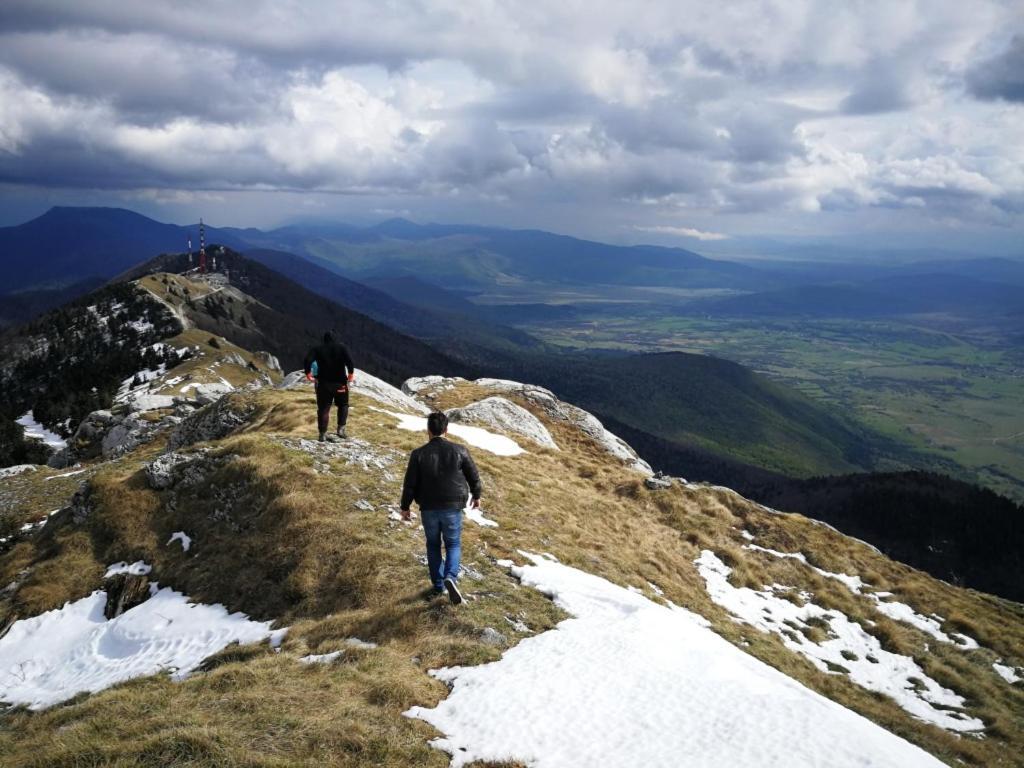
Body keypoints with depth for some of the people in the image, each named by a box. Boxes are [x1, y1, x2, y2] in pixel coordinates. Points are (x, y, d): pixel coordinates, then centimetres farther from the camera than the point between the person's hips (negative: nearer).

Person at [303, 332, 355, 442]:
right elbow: (349, 360, -14)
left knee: (323, 408, 5)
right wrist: (351, 373, -4)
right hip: (340, 382, 0)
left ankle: (323, 434, 1)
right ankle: (341, 429, 5)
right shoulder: (341, 347, 2)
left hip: (324, 383, 0)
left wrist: (308, 372, 0)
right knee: (343, 405, 17)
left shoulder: (318, 349, 4)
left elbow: (308, 359, -12)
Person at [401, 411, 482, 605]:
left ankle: (437, 584, 23)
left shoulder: (419, 454, -7)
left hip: (428, 509, 1)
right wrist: (476, 495, 20)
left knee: (433, 545, 18)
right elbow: (473, 476, 2)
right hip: (453, 508, -1)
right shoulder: (459, 450, -6)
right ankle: (451, 577, -12)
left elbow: (409, 483, -5)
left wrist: (405, 507, 8)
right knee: (453, 544, 12)